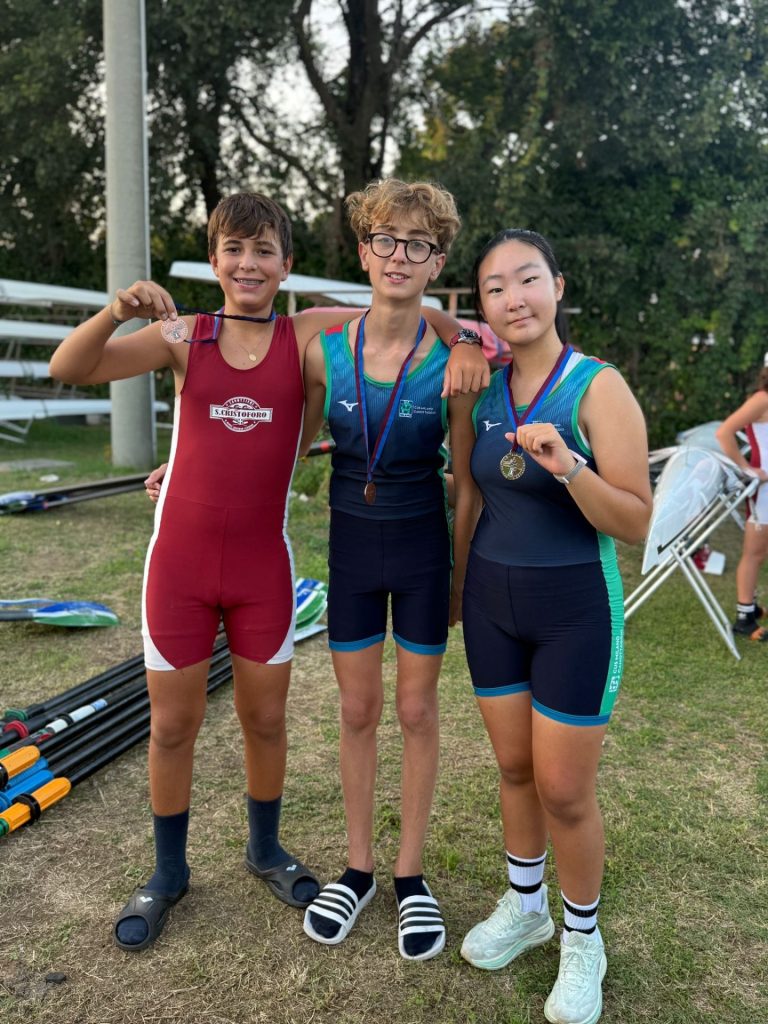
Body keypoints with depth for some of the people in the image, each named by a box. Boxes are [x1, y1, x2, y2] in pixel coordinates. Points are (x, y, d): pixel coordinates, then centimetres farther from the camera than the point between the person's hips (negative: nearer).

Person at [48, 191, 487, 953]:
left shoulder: (306, 335, -2)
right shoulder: (182, 335, -3)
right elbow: (68, 368, -11)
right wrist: (116, 310, -28)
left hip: (263, 564, 0)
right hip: (180, 560, 0)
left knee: (265, 719, 14)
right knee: (172, 725, 11)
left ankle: (265, 849, 39)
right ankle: (168, 873, 33)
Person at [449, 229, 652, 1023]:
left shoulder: (598, 388, -14)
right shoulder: (481, 393, 1)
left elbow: (636, 524, -17)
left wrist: (568, 466, -33)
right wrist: (457, 590, 20)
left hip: (574, 608, -4)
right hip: (492, 601, 5)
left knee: (564, 790, 4)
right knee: (513, 768, 17)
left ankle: (582, 940, 30)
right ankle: (523, 906, 40)